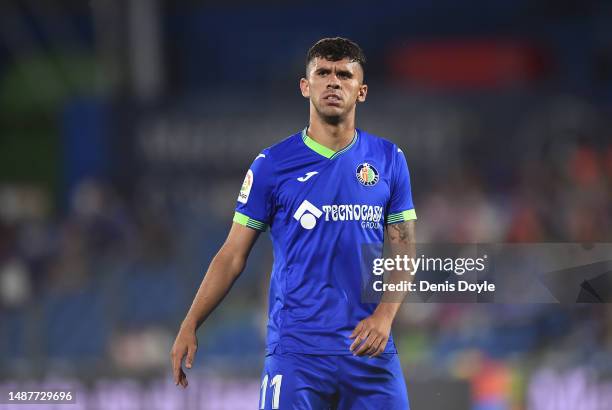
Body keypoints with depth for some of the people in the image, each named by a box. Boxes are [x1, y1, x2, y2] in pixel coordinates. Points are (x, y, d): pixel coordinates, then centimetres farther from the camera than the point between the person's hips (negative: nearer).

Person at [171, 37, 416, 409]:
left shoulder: (389, 160, 8)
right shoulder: (272, 165, 2)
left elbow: (403, 251, 9)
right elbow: (233, 255, 5)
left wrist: (384, 315, -8)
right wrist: (190, 326, -1)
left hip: (371, 350, 2)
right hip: (296, 348, -2)